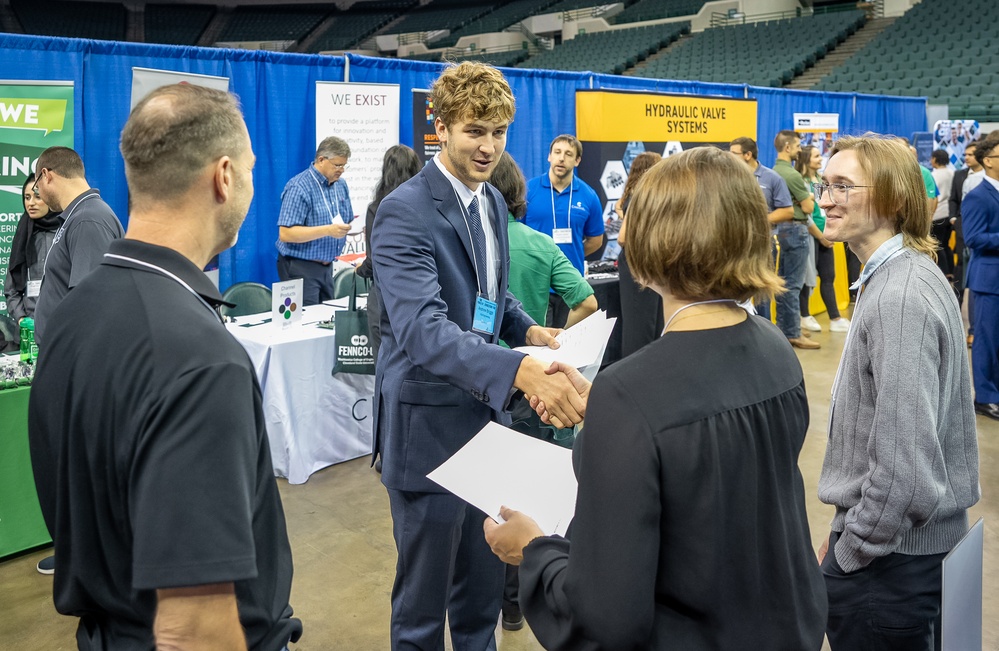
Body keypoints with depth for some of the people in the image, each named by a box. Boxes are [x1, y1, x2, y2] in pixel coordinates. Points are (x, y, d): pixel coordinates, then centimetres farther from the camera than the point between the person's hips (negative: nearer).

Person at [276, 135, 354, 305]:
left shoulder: (341, 185, 9)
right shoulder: (299, 187, -14)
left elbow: (347, 223, 17)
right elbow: (285, 234, -21)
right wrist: (327, 230, -28)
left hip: (326, 266, 7)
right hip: (300, 267, -7)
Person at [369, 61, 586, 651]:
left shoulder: (493, 201, 8)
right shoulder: (405, 212, -19)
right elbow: (422, 328, -33)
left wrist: (527, 329, 0)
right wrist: (519, 370, -47)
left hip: (487, 411, 8)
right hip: (430, 424, -7)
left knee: (485, 583, 22)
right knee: (423, 599, 10)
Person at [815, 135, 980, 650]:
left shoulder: (899, 300, -25)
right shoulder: (906, 274, 7)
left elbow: (904, 472, -29)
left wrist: (847, 552, -15)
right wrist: (846, 532, 15)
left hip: (890, 560, -9)